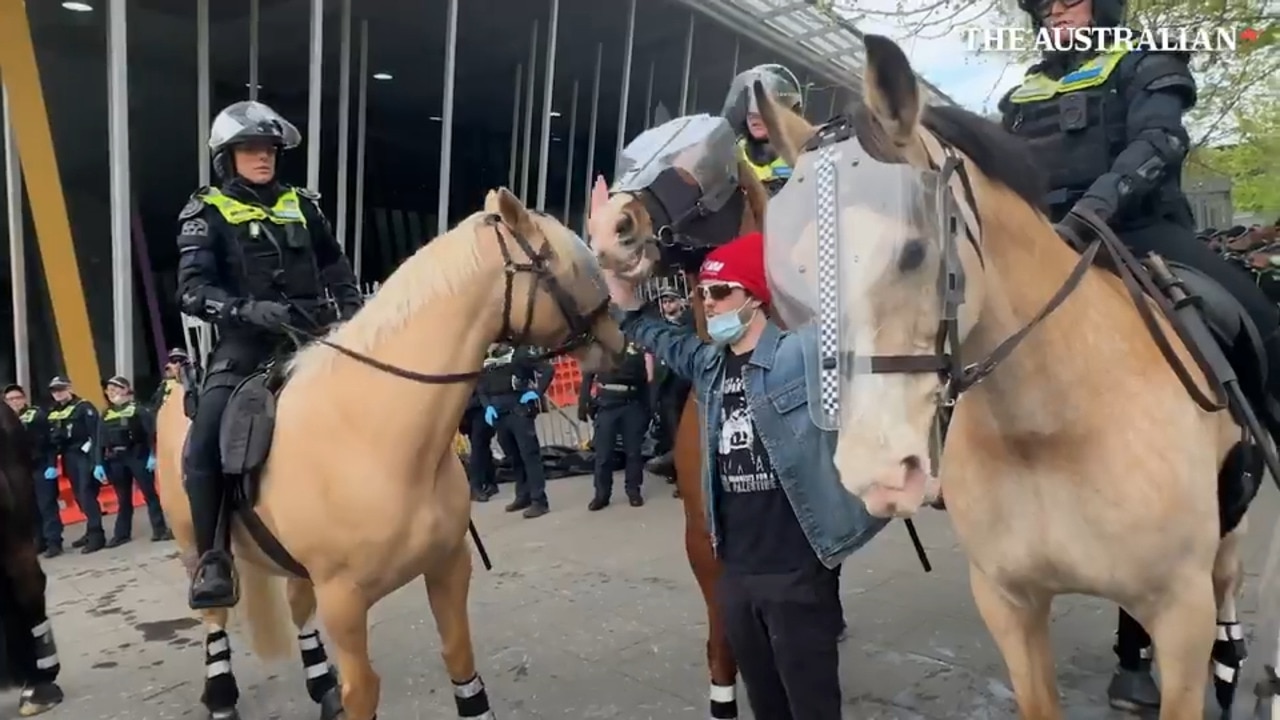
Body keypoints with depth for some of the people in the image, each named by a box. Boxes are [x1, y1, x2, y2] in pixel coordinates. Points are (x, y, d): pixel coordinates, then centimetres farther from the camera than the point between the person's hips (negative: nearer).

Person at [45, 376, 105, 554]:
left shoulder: (84, 407, -7)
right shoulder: (53, 414, 14)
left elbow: (96, 434, -14)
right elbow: (52, 441, 14)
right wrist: (52, 464, 7)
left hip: (85, 456, -7)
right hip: (69, 459, 7)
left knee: (87, 495, -10)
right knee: (79, 497, 11)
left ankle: (96, 535, -7)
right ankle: (91, 531, 20)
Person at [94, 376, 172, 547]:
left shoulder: (138, 409, -3)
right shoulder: (106, 414, 13)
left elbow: (150, 433, -10)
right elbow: (100, 441, 11)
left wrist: (152, 455, -19)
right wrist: (98, 464, 4)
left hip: (138, 456, -5)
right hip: (116, 460, 5)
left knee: (149, 494, -2)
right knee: (123, 499, 13)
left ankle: (160, 530, 0)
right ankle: (121, 534, 20)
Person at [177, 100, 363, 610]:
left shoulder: (301, 206, 14)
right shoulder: (207, 214, 2)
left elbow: (336, 269, 22)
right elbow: (192, 291, -9)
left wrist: (355, 314, 5)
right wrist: (251, 310, -26)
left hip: (312, 335, 4)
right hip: (248, 341, -3)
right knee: (205, 444, -19)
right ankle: (213, 561, -7)